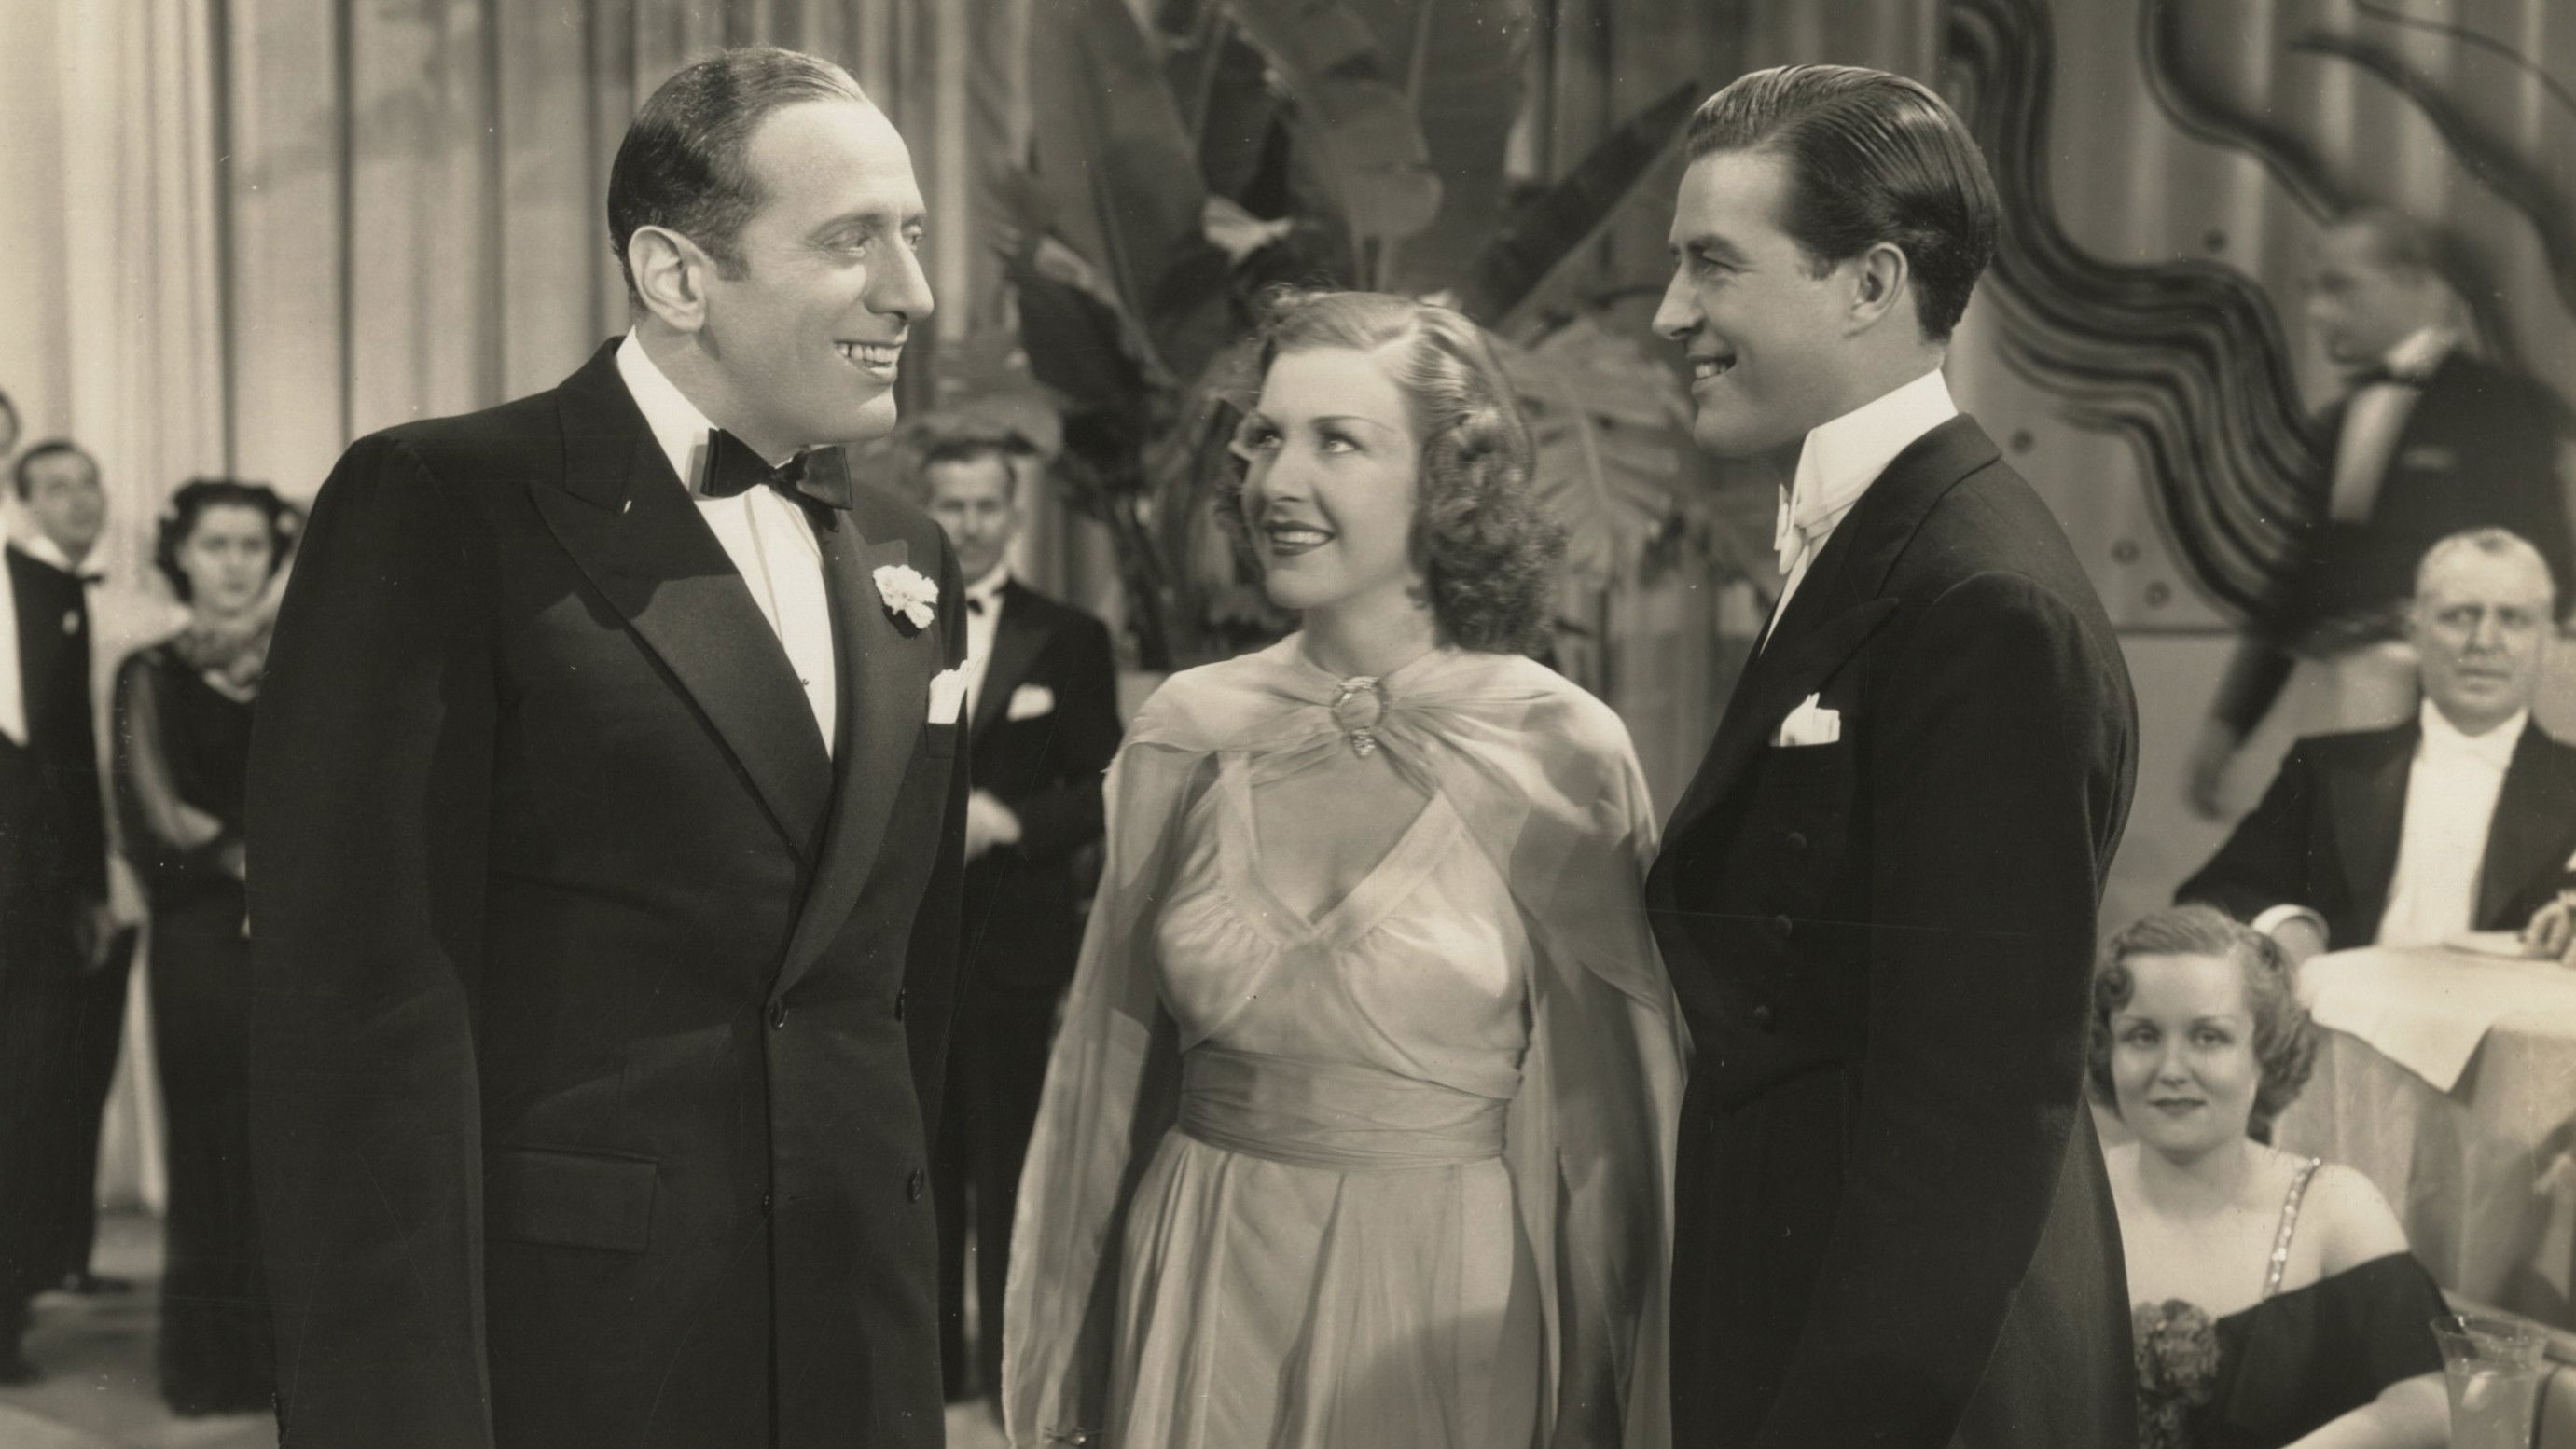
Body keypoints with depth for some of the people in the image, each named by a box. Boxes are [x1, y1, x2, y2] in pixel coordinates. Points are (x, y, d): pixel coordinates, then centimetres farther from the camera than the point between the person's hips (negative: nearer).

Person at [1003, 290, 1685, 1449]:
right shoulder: (1186, 732, -1)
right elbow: (1106, 1070, 7)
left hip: (1446, 1312, -2)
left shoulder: (1562, 748, -9)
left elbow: (1605, 1110, -3)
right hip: (1197, 1300, 3)